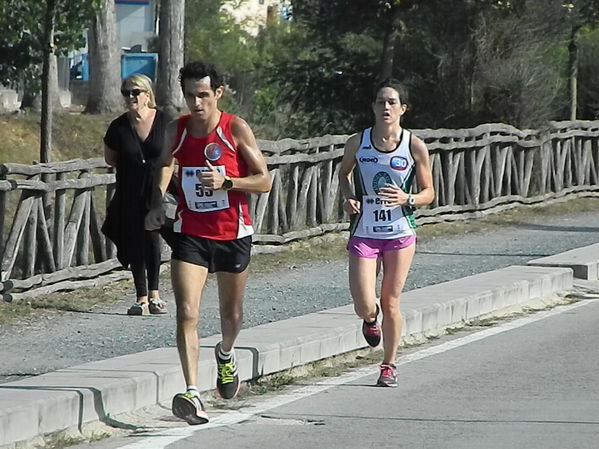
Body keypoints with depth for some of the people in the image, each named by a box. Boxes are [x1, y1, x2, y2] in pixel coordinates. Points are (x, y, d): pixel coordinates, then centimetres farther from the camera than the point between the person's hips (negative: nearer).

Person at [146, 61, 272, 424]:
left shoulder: (236, 129, -10)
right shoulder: (177, 131, -2)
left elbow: (264, 180, -9)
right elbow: (166, 165, 19)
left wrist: (226, 182, -24)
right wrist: (157, 203, 3)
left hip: (233, 234, -1)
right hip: (191, 234, 1)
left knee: (232, 313, 17)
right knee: (187, 313, -16)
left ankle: (226, 354, 52)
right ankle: (193, 395, -22)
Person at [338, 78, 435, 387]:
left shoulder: (415, 147, -6)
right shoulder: (357, 143, -4)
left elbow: (429, 193, 2)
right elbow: (344, 173, 16)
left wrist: (407, 199, -19)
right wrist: (348, 197, -4)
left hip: (400, 234, 0)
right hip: (364, 233, 0)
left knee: (390, 303, 6)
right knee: (364, 306, -10)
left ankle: (389, 365, 26)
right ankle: (370, 320, 30)